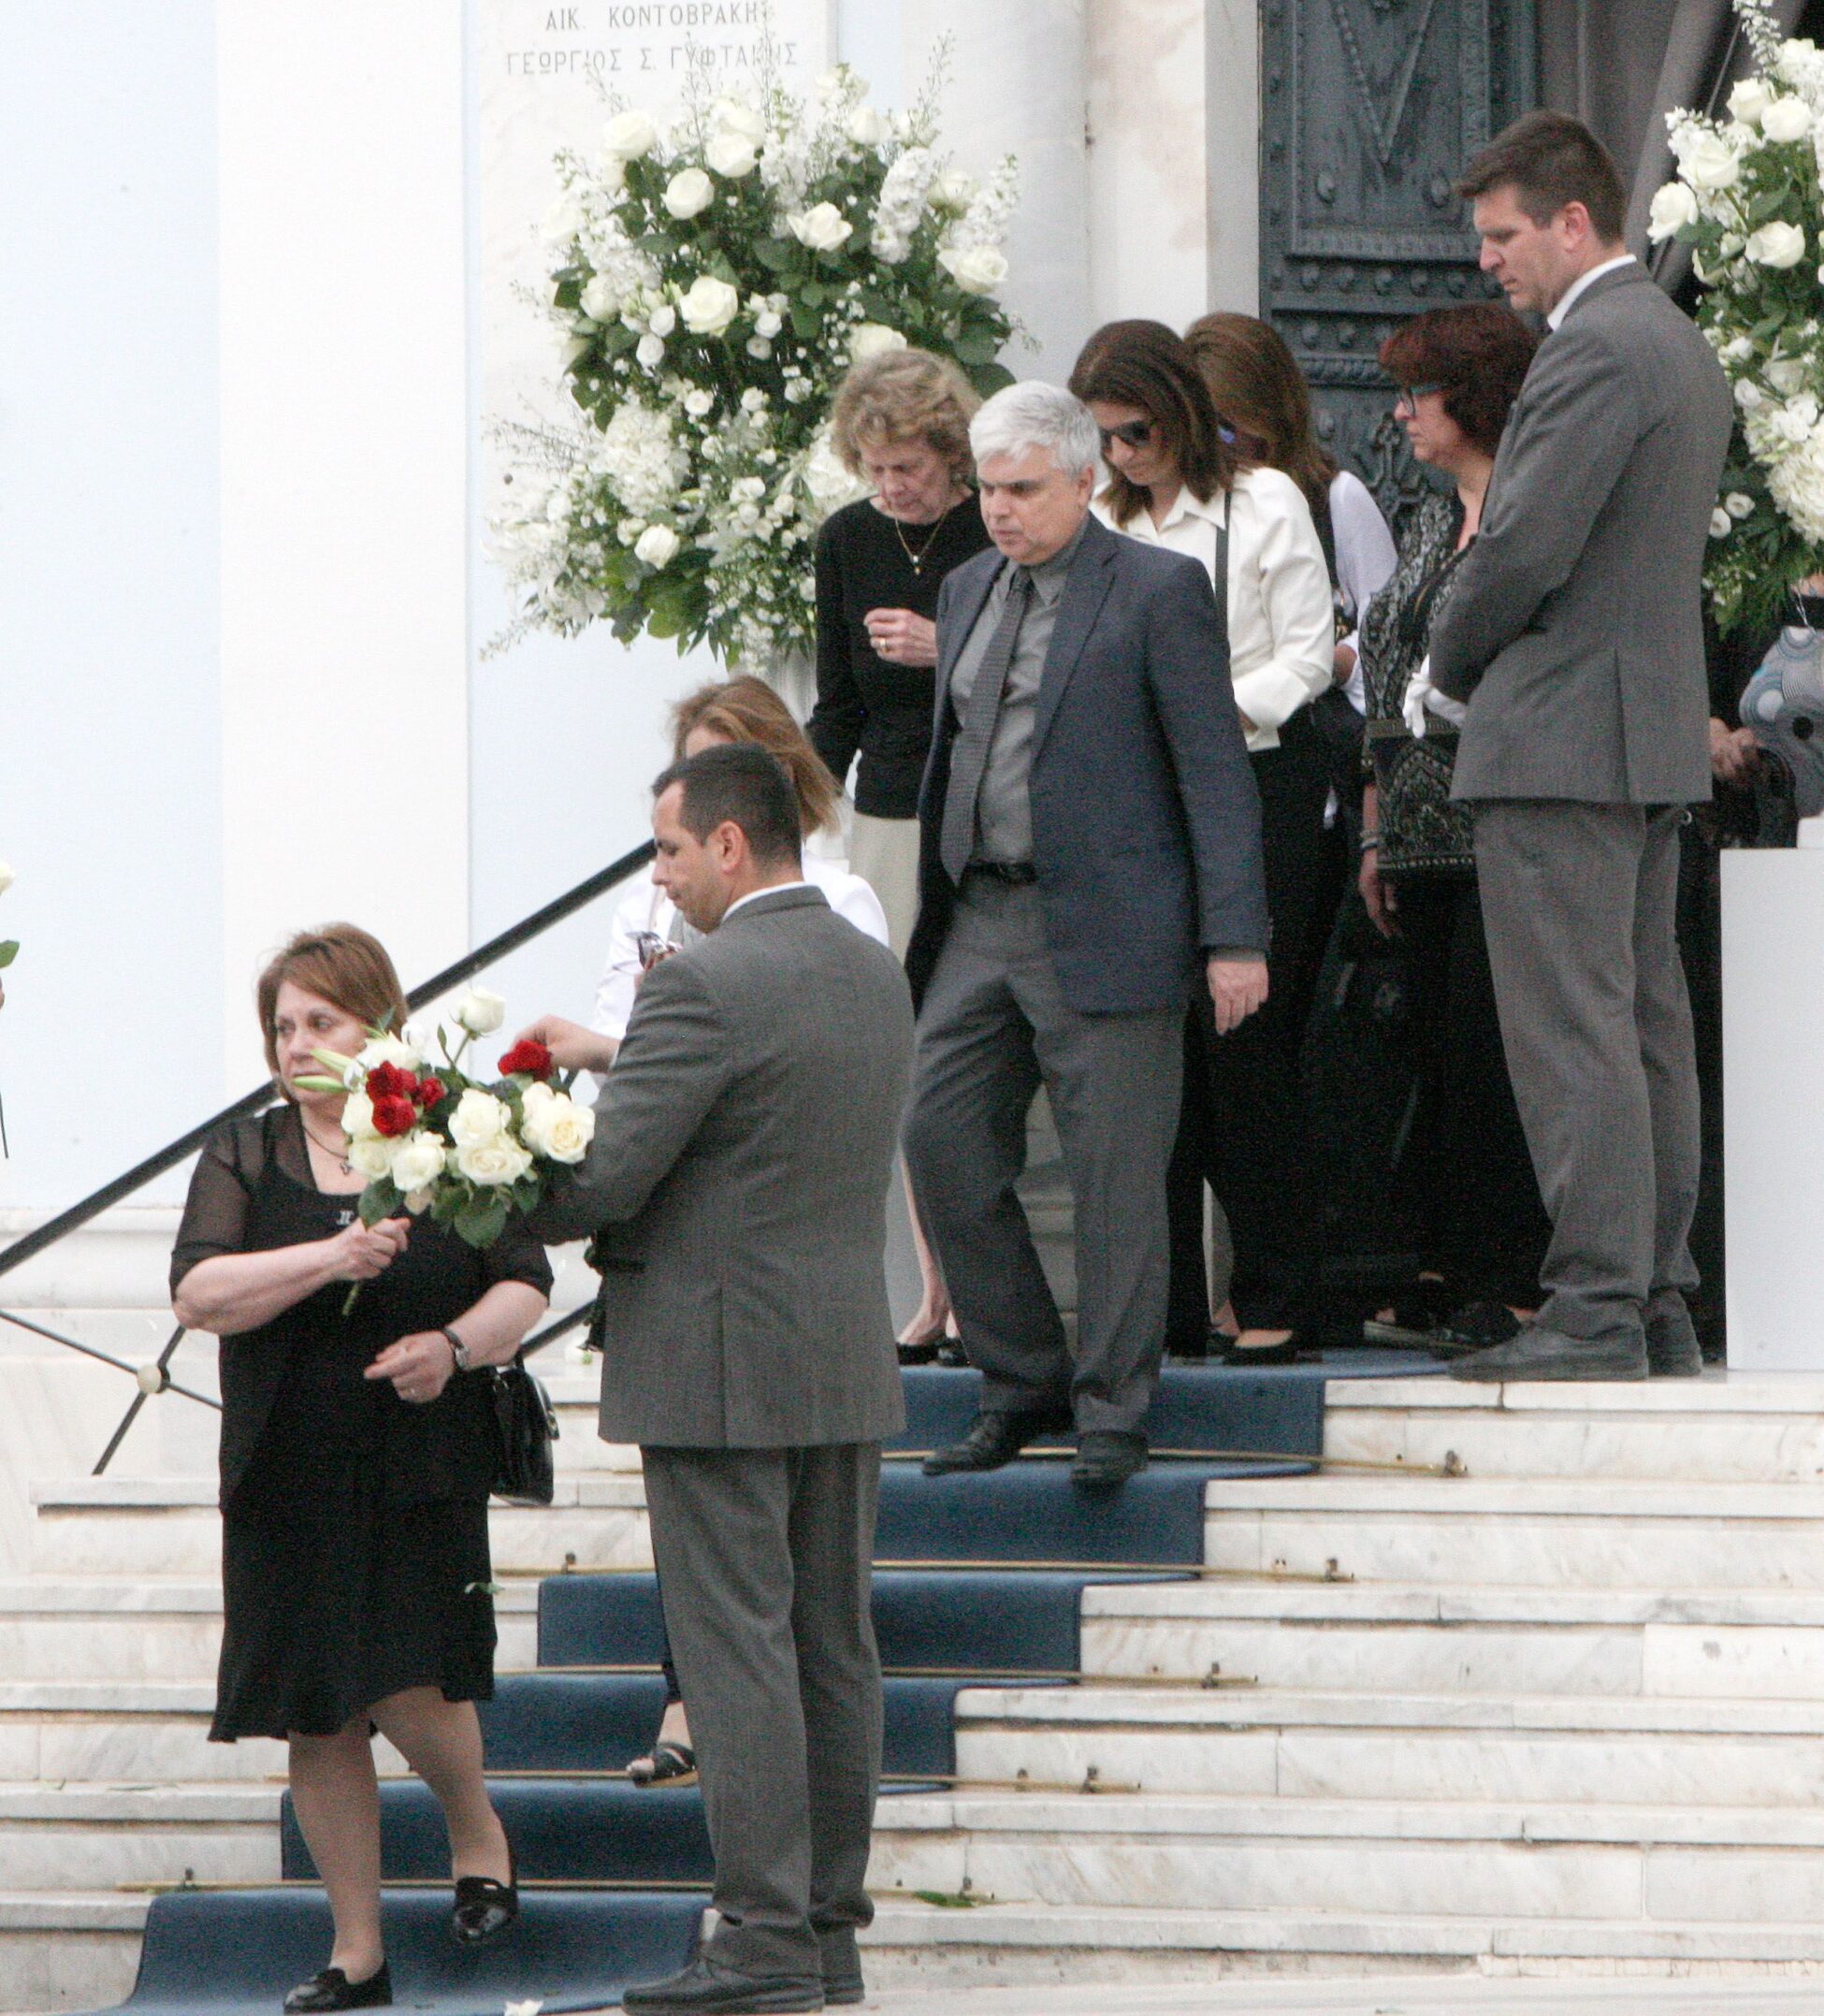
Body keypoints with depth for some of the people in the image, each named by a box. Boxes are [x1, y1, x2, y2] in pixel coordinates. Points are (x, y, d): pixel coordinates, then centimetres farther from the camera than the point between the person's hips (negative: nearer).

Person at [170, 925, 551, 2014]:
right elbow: (200, 1292, -7)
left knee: (410, 1692, -13)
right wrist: (330, 1259, -20)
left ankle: (478, 1829, 19)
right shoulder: (244, 1160, 6)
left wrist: (457, 1344, -19)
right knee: (318, 1724, 4)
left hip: (422, 1470, -2)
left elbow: (525, 1287, 1)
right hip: (292, 1481, 2)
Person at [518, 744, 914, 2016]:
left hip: (721, 1369, -8)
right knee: (832, 1646, 10)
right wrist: (615, 1058, 23)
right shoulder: (878, 974, 9)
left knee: (736, 1647, -5)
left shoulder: (708, 986, -17)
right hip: (850, 1361, 8)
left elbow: (604, 1181, -18)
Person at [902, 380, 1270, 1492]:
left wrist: (1234, 937, -13)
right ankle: (1023, 1385, 16)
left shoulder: (1160, 589, -6)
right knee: (944, 1143, 3)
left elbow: (1215, 767, -8)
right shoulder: (971, 590, 15)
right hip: (979, 921, 7)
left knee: (1114, 1172, -3)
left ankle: (1113, 1414, 6)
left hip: (1104, 928, -7)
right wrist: (933, 915, 16)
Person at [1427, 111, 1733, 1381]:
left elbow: (1525, 547, -20)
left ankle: (1597, 1312, -13)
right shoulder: (1684, 348, 17)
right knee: (1646, 1031, 11)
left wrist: (1454, 666, -1)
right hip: (1659, 728, 10)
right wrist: (1481, 665, 16)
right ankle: (1659, 1310, 13)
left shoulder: (1596, 350, -16)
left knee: (1573, 1035, -10)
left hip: (1562, 736, -10)